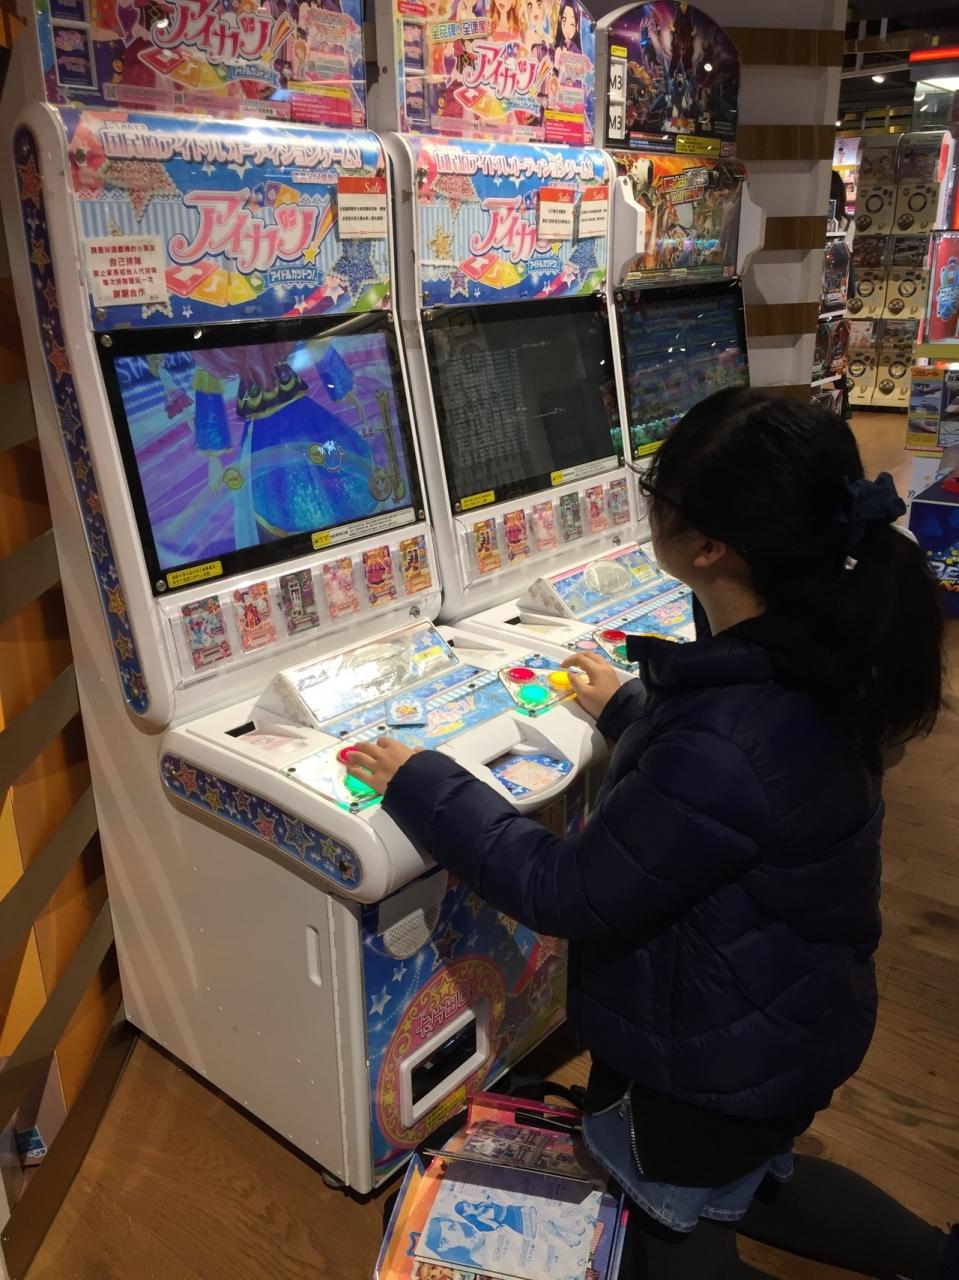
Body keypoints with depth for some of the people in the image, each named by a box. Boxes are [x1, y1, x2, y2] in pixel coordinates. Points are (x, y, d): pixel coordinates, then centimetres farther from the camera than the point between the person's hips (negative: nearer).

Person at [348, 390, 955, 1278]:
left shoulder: (728, 745, -39)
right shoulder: (807, 654, -12)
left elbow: (568, 893, -27)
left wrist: (422, 787, -17)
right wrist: (629, 709, 22)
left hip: (712, 1058, -8)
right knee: (750, 1186, 35)